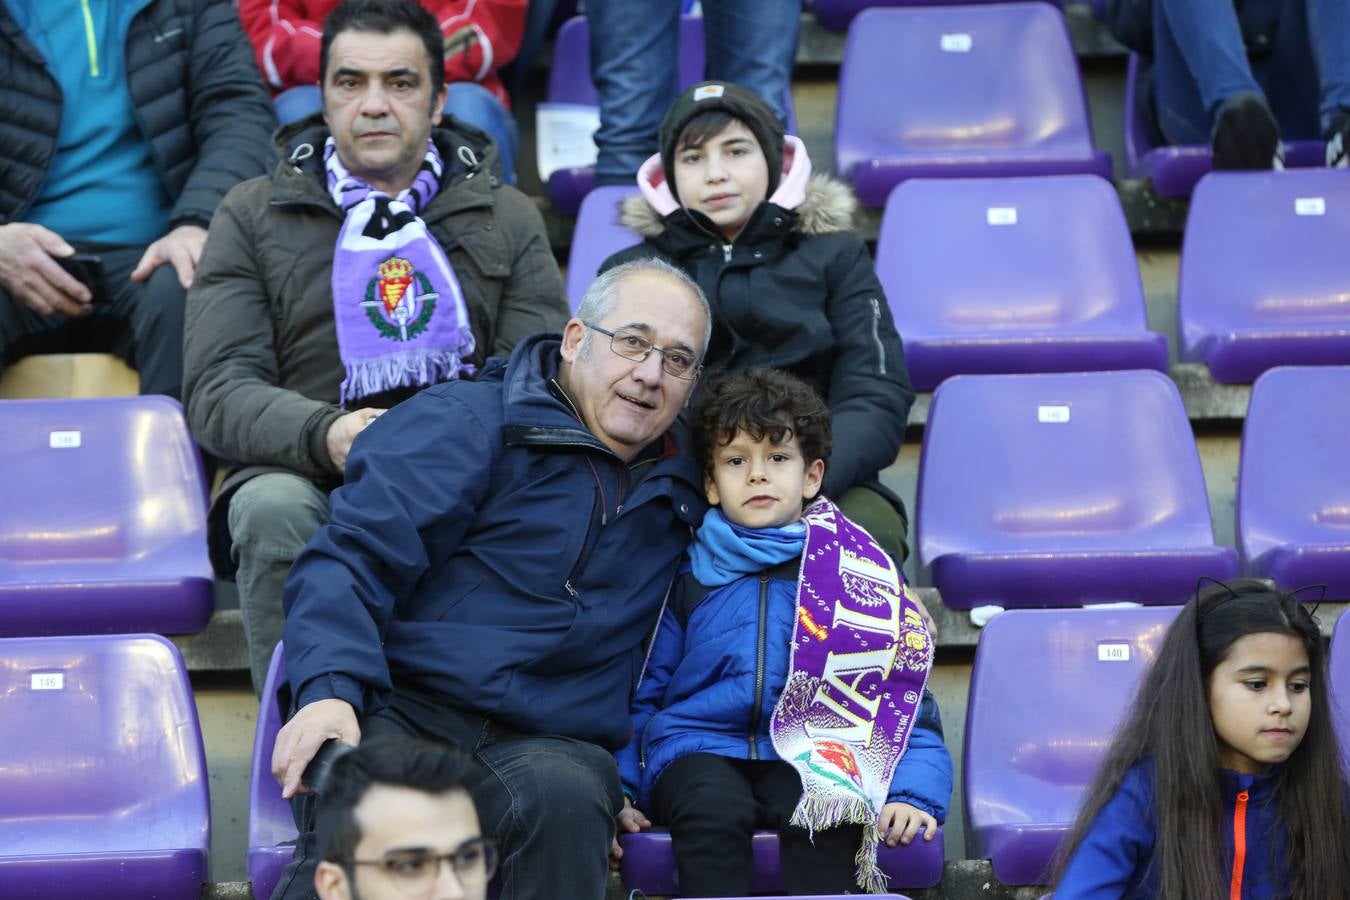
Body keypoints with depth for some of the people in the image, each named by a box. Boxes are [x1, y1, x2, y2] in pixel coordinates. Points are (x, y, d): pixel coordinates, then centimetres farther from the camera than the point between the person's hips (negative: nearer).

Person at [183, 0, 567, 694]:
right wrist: (325, 435, -19)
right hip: (306, 475, 0)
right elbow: (217, 390, 2)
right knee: (273, 508, -36)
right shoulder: (253, 216, 14)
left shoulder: (507, 220, 18)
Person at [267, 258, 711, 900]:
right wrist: (329, 692, -23)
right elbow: (353, 557, -5)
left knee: (566, 798, -36)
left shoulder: (683, 490, 21)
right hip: (399, 710, -3)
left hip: (549, 743, 4)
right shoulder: (466, 422, 4)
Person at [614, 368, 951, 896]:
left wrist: (913, 793, -6)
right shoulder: (685, 576, 14)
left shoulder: (857, 574, 12)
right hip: (700, 748, 0)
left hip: (808, 757, 0)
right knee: (713, 812, -34)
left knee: (826, 816, -34)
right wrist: (619, 789, 2)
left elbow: (905, 701, 9)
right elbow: (640, 694, 16)